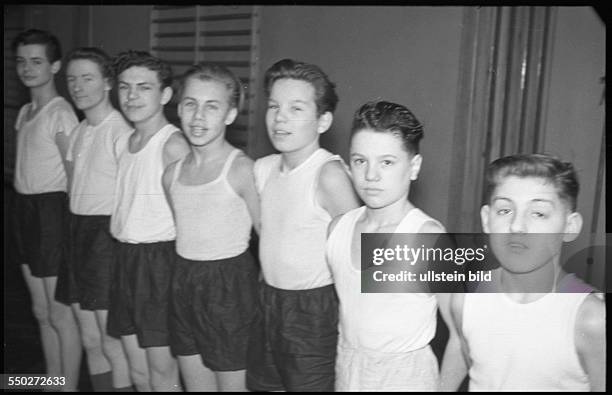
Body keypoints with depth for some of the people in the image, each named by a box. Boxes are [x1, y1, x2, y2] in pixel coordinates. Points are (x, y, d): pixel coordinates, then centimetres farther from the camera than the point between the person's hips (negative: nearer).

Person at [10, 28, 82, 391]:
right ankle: (52, 383, 31)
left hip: (52, 209, -9)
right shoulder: (25, 112, 13)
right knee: (42, 311, 17)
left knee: (60, 314, 0)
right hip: (25, 208, 9)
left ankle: (69, 387, 15)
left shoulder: (60, 113, -12)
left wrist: (71, 227, -16)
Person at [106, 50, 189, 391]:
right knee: (139, 373, 17)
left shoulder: (173, 144, -13)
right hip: (126, 258, 8)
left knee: (163, 376, 1)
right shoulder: (123, 143, 11)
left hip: (161, 259, -8)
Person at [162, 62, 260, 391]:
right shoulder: (172, 173, 5)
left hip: (230, 285, -6)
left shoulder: (242, 169, -15)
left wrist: (261, 288, -11)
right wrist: (187, 278, 9)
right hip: (183, 282, 6)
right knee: (195, 384, 18)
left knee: (232, 385, 7)